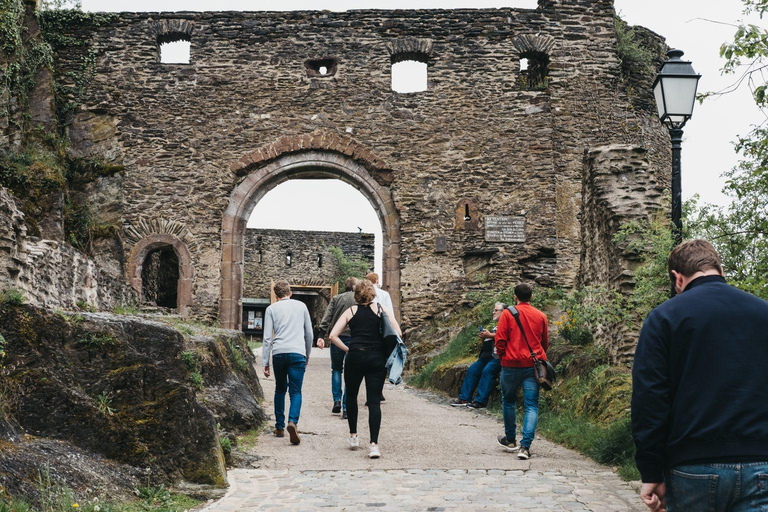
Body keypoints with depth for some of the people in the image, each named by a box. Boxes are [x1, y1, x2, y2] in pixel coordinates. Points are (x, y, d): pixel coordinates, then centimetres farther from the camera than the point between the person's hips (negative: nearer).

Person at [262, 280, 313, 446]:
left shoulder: (271, 309, 10)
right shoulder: (301, 306, 13)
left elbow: (267, 337, 4)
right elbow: (309, 334, 17)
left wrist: (265, 363, 5)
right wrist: (307, 355, 29)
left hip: (278, 353, 1)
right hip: (297, 352, -1)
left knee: (280, 390, 16)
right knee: (295, 391, -2)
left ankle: (280, 427, 18)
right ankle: (293, 421, -25)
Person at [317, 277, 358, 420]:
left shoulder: (336, 298, 9)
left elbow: (326, 318, 1)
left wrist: (322, 336, -1)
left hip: (337, 338, 2)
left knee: (336, 369, 20)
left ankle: (337, 401, 8)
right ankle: (346, 408, -1)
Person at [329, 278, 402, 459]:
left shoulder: (351, 311, 8)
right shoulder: (382, 309, 6)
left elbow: (333, 336, 1)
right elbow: (398, 333, -1)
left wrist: (347, 349, 9)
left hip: (355, 357, 1)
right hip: (377, 359, 0)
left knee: (351, 396, 22)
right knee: (374, 401, 0)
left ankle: (353, 436, 28)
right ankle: (374, 444, -10)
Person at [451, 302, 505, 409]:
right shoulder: (496, 327, 33)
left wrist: (490, 335, -11)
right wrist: (484, 337, 12)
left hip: (497, 357, -10)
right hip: (486, 356, 10)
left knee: (487, 371, -28)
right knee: (472, 370, 1)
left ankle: (480, 401, -30)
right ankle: (464, 398, 0)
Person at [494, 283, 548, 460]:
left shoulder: (508, 314, -4)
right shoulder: (541, 316, 7)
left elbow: (500, 340, -6)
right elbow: (545, 343, 16)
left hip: (511, 365, -2)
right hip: (533, 365, 2)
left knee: (508, 401, 18)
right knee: (531, 406, 0)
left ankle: (510, 440, 29)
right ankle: (525, 446, -13)